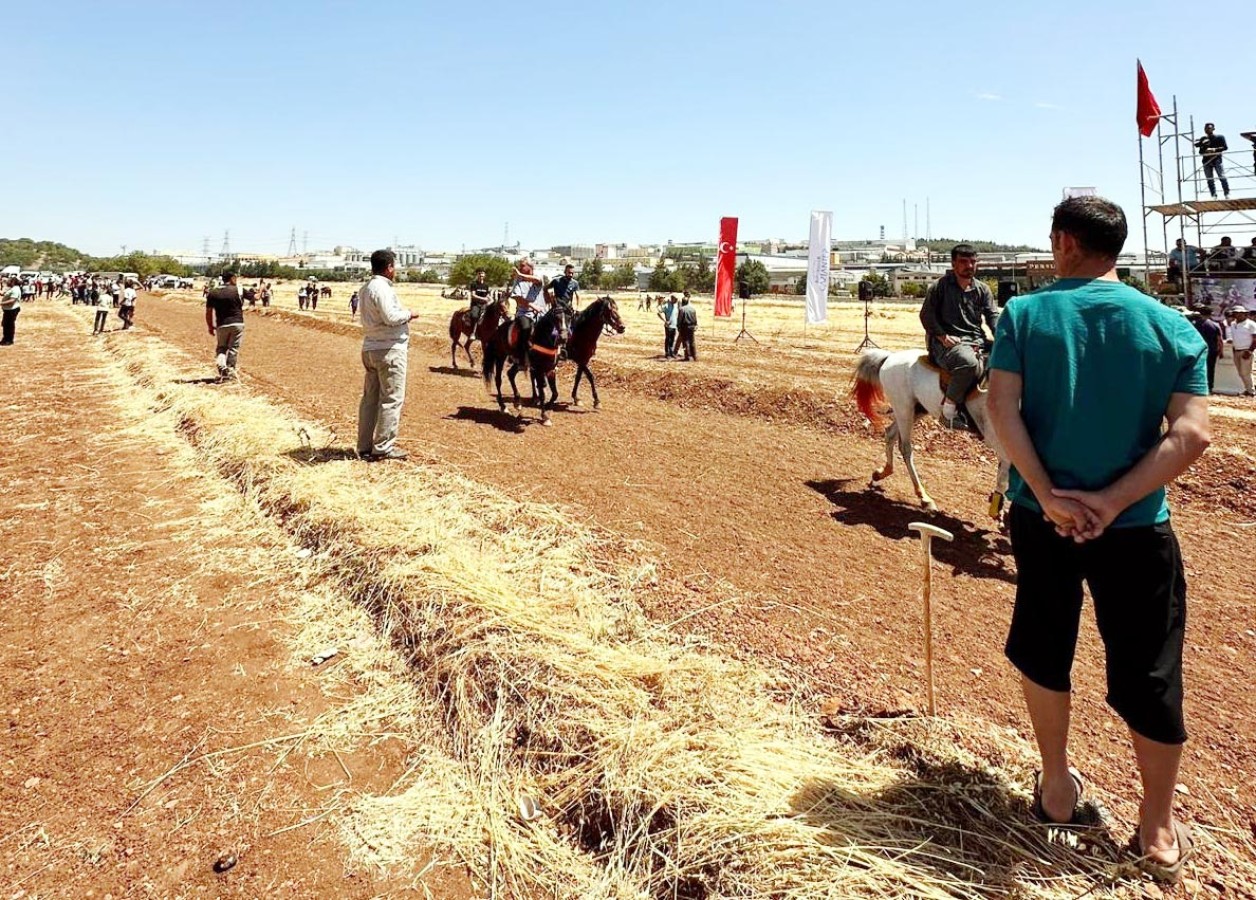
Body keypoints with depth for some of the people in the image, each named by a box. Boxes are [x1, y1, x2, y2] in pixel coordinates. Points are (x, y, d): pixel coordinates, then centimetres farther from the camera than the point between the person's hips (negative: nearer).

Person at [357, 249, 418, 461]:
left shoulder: (365, 288, 14)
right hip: (390, 350, -10)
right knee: (392, 399, -3)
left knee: (370, 398, 12)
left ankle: (365, 446, 17)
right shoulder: (382, 288, -16)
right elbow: (391, 317, -24)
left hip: (370, 348, 10)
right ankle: (383, 447, 0)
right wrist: (409, 314, -7)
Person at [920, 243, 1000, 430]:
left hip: (975, 341, 6)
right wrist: (943, 336, -13)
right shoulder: (941, 286, 3)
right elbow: (926, 314, -1)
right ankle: (949, 408, -25)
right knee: (969, 362, -37)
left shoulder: (983, 290, 15)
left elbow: (993, 315, 7)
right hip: (947, 343, -6)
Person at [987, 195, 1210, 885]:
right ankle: (1158, 833, 25)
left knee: (1044, 651, 20)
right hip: (1135, 529, 0)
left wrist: (1049, 497, -15)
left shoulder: (1025, 315, -4)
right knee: (1148, 677, 13)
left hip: (1041, 518, 0)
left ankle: (1057, 790, 33)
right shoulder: (1171, 327, -2)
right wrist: (1110, 503, -14)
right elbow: (1192, 434, -12)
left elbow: (1001, 409, -15)